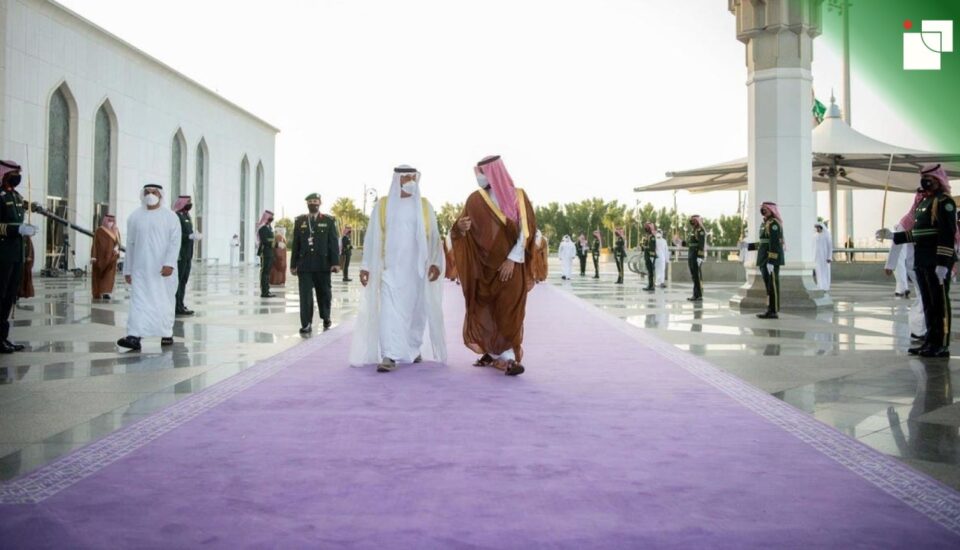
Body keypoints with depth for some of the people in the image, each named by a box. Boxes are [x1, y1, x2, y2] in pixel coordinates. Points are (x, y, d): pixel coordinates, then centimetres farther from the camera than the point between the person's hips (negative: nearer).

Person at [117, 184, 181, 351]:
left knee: (165, 300, 7)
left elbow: (175, 241, -9)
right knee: (139, 301, -7)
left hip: (164, 268, -1)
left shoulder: (171, 217, 0)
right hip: (141, 268, 2)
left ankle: (166, 334, 20)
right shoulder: (134, 217, 8)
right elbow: (130, 244, 11)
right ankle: (134, 337, -16)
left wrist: (169, 263, -21)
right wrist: (127, 269, 10)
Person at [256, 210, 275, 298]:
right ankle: (264, 292, -6)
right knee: (264, 272, -7)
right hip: (265, 253, -9)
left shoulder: (269, 227, 17)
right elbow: (265, 241, -20)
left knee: (267, 272, 12)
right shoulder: (262, 228, -11)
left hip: (270, 253, 9)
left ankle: (266, 290, 18)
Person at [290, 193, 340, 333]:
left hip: (323, 265, -1)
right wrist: (293, 264, 6)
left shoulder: (328, 221, 4)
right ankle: (306, 324, 0)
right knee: (305, 295, -3)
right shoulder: (299, 221, 9)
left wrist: (335, 262, -9)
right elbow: (295, 244, 9)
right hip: (304, 265, 1)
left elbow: (334, 243, -1)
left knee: (324, 294, 10)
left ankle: (326, 318, 31)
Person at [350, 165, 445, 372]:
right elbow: (372, 238, 4)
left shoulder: (425, 206, 6)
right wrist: (366, 266, -1)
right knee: (390, 310, -10)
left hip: (416, 268, 2)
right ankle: (389, 356, -14)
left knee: (416, 309, 9)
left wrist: (436, 262, -9)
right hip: (390, 267, -2)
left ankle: (413, 349, 25)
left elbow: (433, 237, 3)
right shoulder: (382, 205, 3)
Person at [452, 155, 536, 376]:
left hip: (511, 265, -2)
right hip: (484, 266, 2)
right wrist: (460, 227, -22)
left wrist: (512, 259, -14)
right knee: (485, 311, 5)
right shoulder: (475, 199, 4)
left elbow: (526, 230, -6)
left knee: (509, 311, -6)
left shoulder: (518, 197, 0)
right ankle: (493, 352, 18)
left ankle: (507, 356, -3)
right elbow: (464, 231, 2)